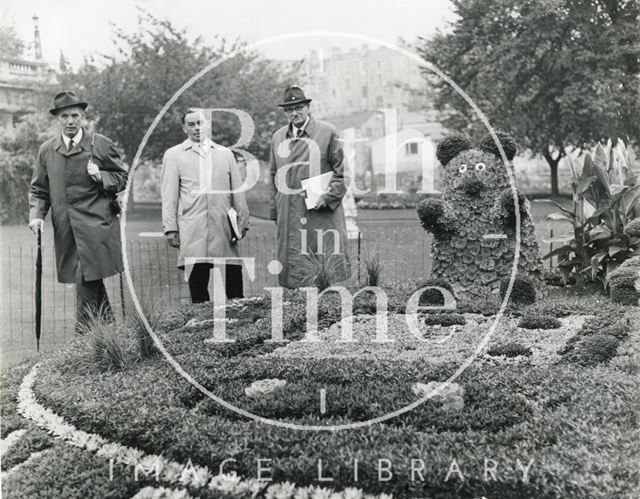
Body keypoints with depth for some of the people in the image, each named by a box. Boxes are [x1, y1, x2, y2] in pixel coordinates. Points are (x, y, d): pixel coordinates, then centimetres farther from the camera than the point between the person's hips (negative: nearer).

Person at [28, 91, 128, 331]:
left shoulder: (101, 145, 2)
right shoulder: (46, 150, 10)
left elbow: (123, 177, 7)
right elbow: (38, 190, 15)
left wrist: (100, 176, -12)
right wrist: (36, 215, -2)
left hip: (96, 226, -4)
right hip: (66, 231, 4)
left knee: (86, 281, -11)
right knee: (93, 282, 12)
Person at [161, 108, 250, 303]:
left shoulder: (225, 153, 17)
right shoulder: (173, 155, 11)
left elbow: (237, 192, 15)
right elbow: (169, 197, 6)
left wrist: (242, 222, 6)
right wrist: (170, 228, -2)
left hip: (224, 227, 2)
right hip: (192, 231, -1)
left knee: (234, 279, -3)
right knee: (197, 283, 0)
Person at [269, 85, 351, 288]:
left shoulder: (328, 132, 2)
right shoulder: (278, 137, 14)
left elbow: (342, 171, 1)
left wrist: (327, 197, -11)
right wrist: (276, 212, 13)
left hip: (322, 212, -3)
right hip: (289, 215, 4)